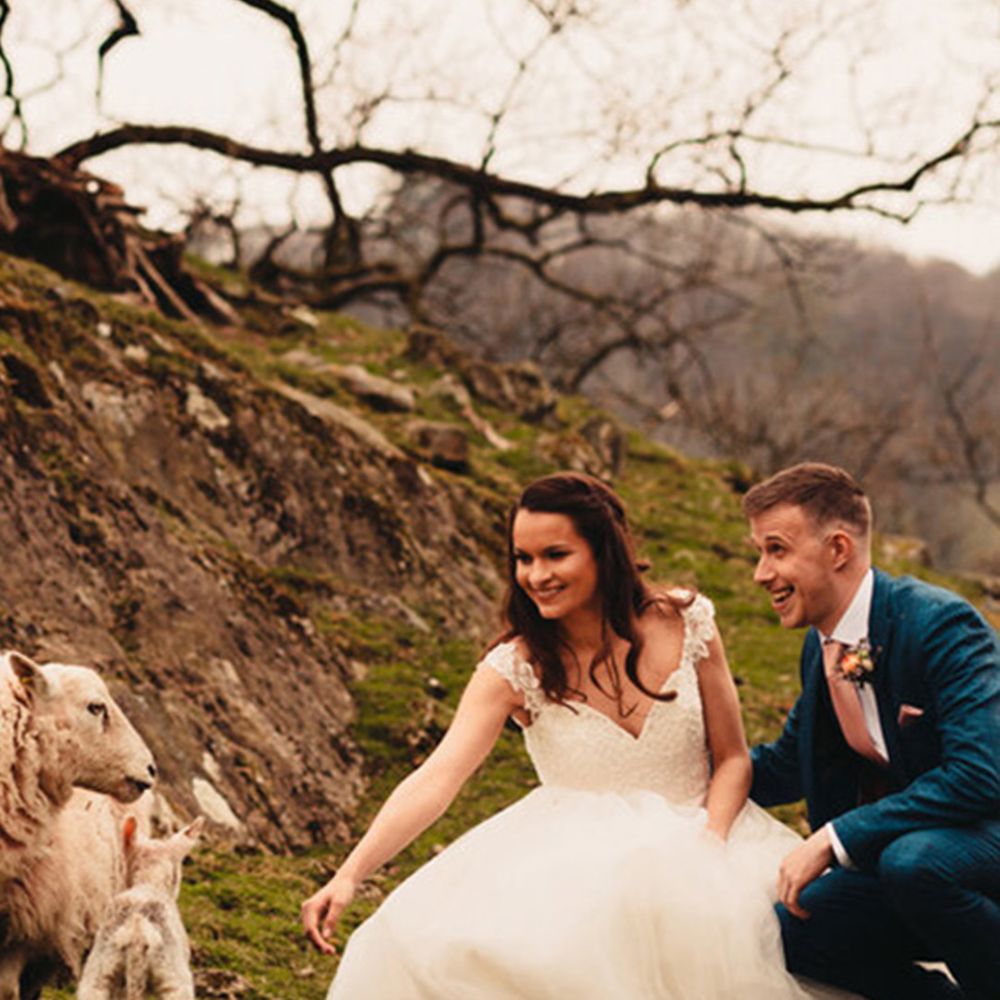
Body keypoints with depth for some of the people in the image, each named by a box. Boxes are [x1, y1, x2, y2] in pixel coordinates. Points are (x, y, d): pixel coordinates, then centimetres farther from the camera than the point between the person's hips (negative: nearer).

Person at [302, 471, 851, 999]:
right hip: (578, 858, 0)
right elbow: (434, 780, -18)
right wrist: (349, 876, -32)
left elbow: (732, 759, 6)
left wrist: (708, 846, -14)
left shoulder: (686, 626, -2)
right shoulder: (514, 670, -6)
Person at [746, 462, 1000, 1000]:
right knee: (787, 930, -12)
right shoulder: (821, 647, 5)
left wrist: (835, 838, -29)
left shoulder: (939, 622, -20)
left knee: (912, 860, -37)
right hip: (894, 847, 7)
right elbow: (786, 766, 20)